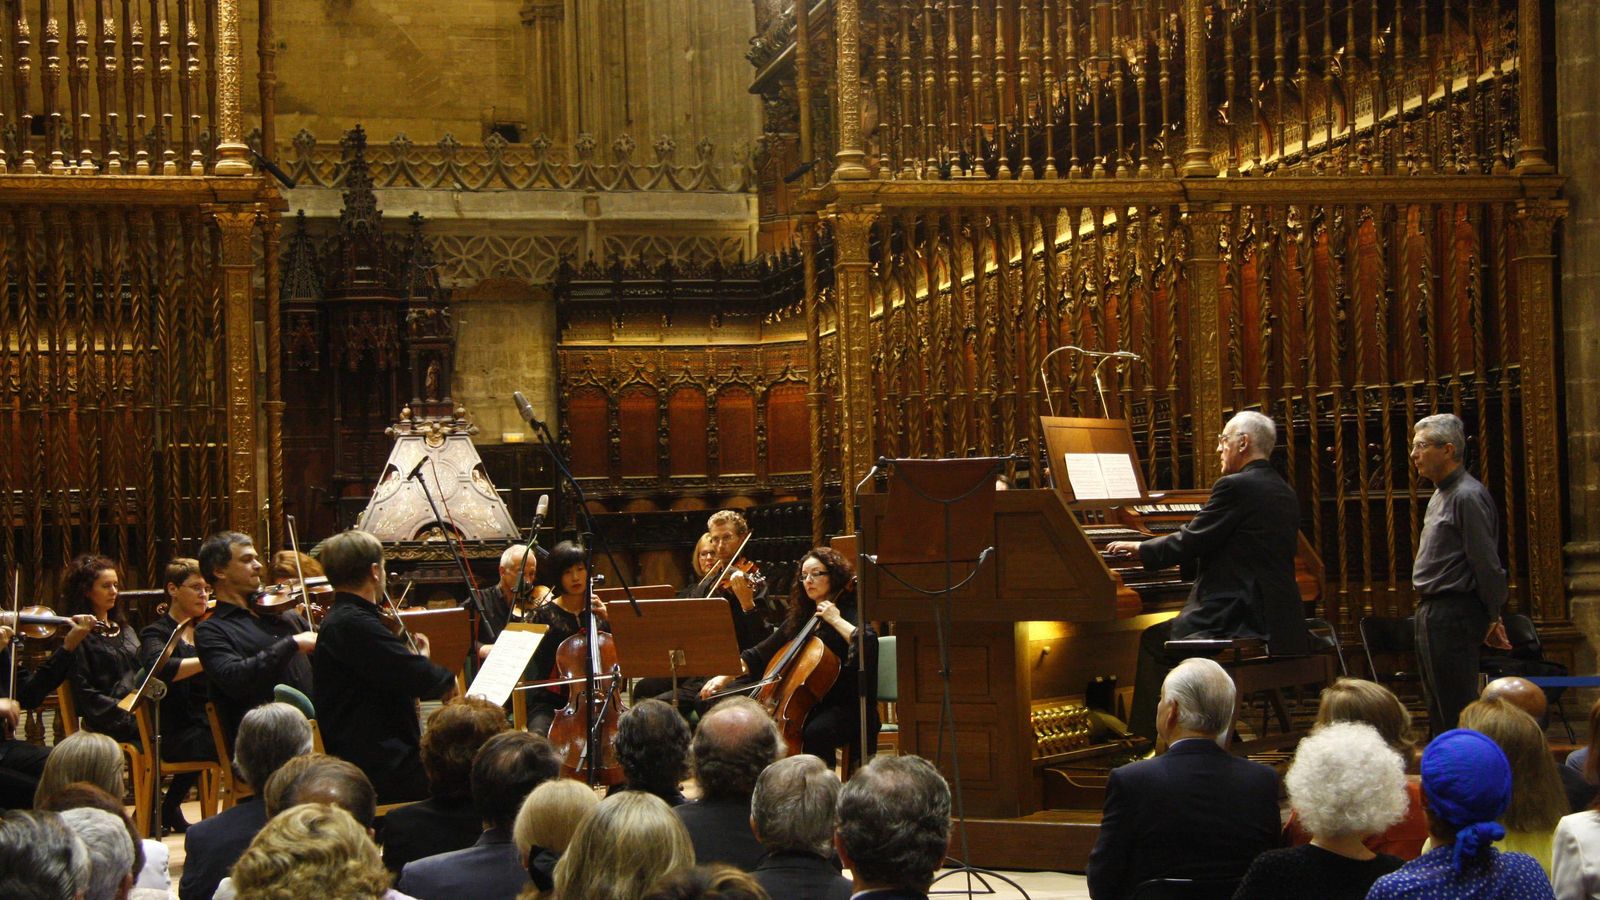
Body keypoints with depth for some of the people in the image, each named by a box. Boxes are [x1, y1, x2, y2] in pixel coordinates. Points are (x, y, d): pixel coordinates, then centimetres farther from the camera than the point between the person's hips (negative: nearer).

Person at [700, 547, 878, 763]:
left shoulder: (849, 614, -3)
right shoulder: (799, 619, 16)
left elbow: (868, 646, -26)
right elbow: (759, 655, 16)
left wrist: (836, 620, -18)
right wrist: (725, 676, 2)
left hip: (848, 709, -6)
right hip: (806, 707, 6)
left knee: (815, 732, -36)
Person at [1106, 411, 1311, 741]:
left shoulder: (1235, 487, -12)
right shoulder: (1286, 494, 15)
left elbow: (1188, 543, -11)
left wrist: (1139, 548, 6)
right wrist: (1185, 558, 29)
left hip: (1241, 623, -9)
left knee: (1154, 640, 8)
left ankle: (1156, 736, 11)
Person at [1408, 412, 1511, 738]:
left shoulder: (1467, 496, -17)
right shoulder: (1441, 494, 16)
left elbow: (1487, 563, -17)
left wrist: (1493, 616, -11)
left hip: (1453, 613, -11)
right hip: (1432, 611, 11)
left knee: (1455, 711, -8)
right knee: (1438, 708, 17)